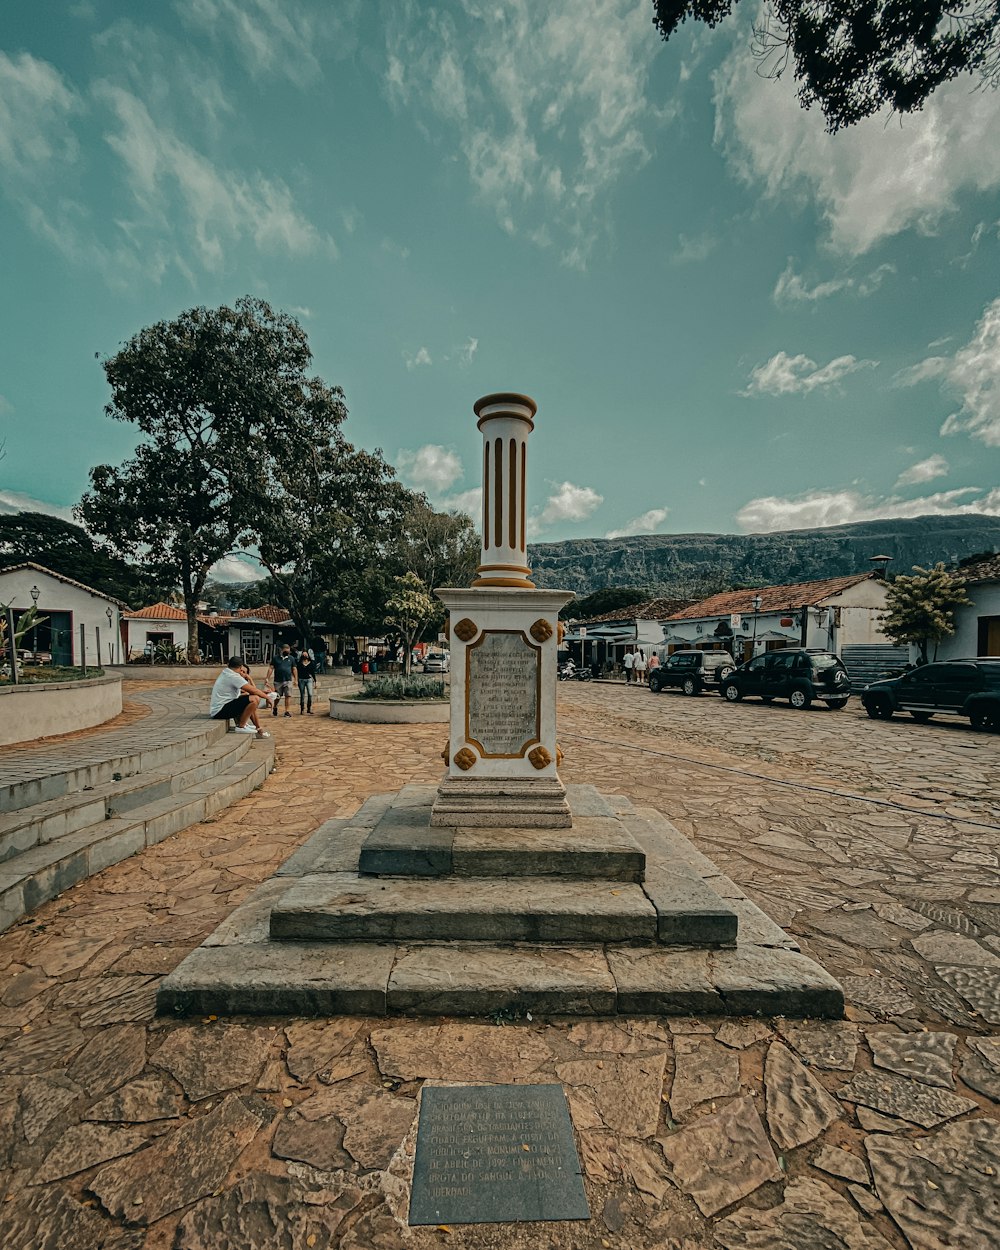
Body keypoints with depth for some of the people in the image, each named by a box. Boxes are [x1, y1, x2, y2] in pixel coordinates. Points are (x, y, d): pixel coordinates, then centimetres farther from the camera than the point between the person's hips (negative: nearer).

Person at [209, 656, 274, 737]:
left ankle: (259, 730, 18)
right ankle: (241, 726, -9)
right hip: (220, 711, -11)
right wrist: (267, 697, -4)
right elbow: (253, 690, -16)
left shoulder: (225, 674, 14)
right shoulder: (233, 676, -16)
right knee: (254, 699, -21)